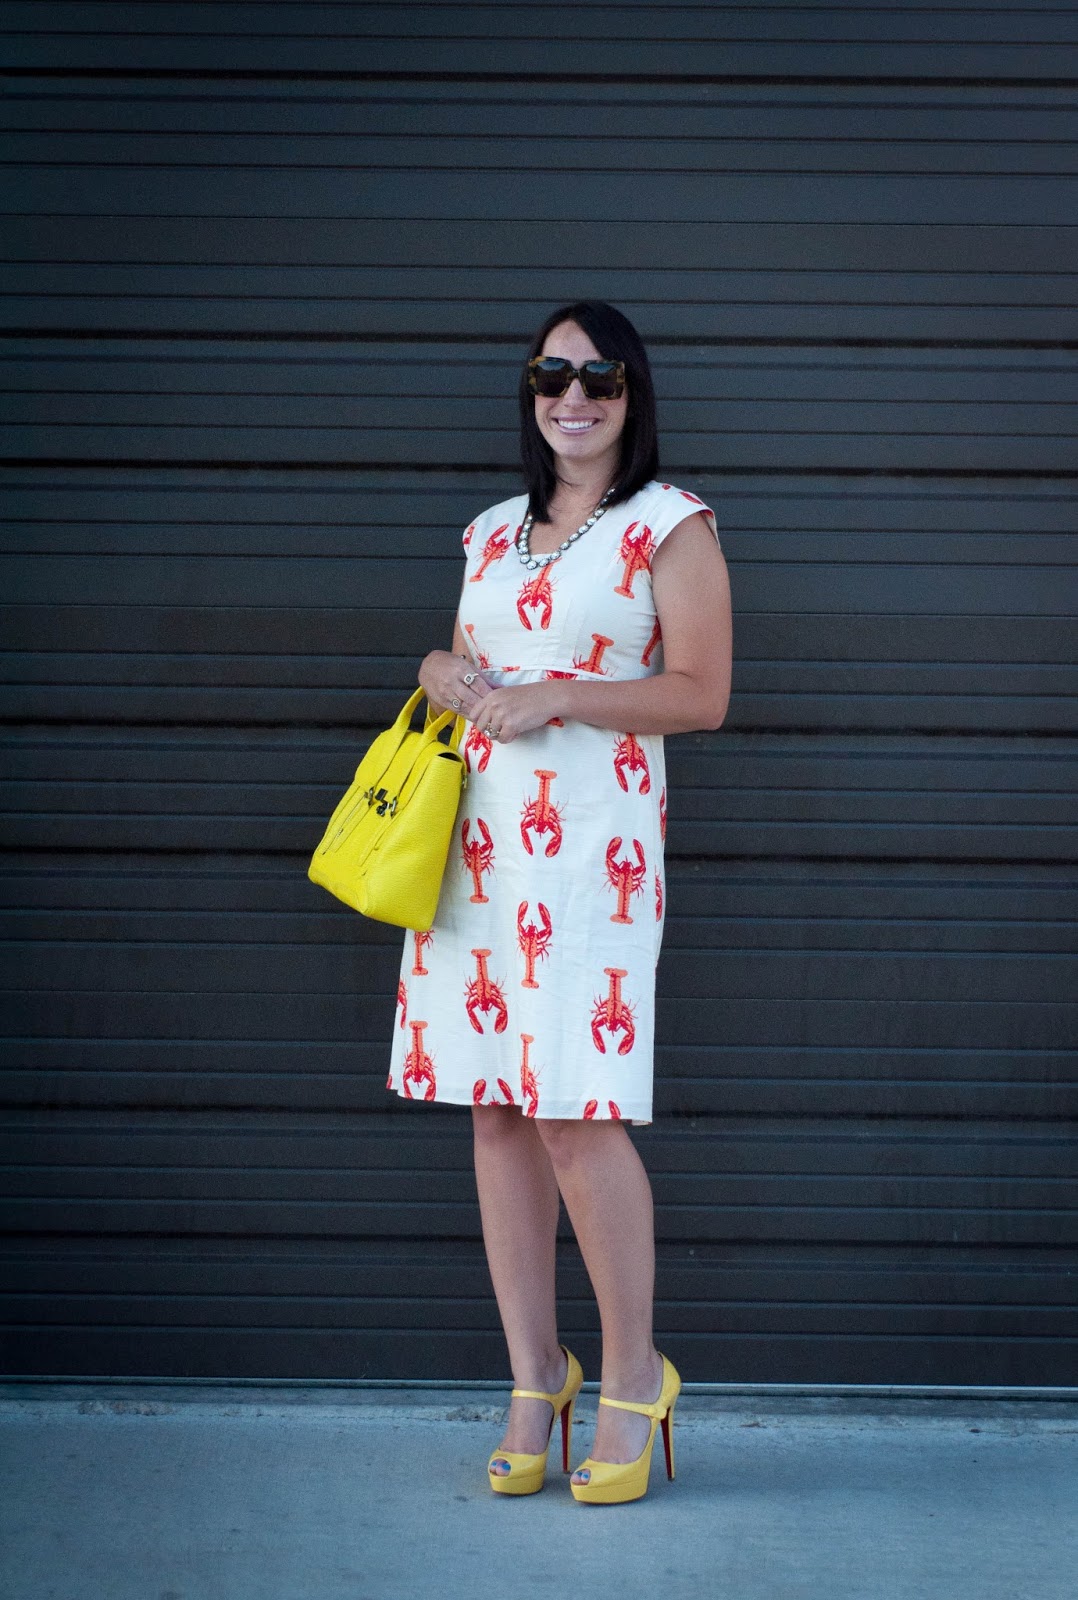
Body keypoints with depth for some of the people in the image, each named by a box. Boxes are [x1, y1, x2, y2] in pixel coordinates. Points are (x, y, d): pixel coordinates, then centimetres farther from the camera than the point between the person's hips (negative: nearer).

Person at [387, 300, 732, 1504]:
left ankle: (633, 1376, 7)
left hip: (591, 844, -6)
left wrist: (556, 697, -13)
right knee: (496, 1112, 5)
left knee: (577, 1116, -11)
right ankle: (534, 1381, 14)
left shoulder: (669, 525, 1)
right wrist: (443, 673, 4)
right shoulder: (493, 532, 18)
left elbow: (702, 692, -5)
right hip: (476, 838, 6)